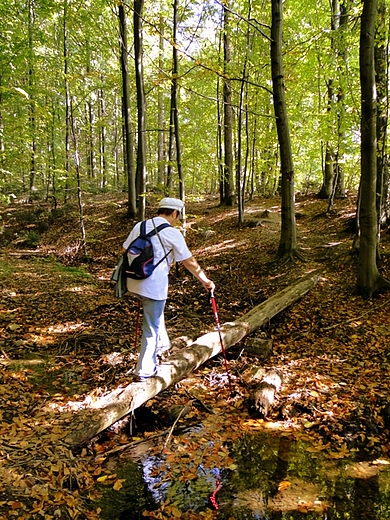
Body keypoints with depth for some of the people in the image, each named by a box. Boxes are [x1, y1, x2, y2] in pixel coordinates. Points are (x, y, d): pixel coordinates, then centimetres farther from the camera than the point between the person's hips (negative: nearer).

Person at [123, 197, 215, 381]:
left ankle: (161, 344, 41)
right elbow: (190, 262, -5)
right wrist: (206, 281, 6)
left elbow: (126, 251, 11)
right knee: (151, 328, 7)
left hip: (134, 283, 7)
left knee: (155, 312, 32)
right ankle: (145, 371, 16)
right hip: (154, 286, -7)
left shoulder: (140, 226, 6)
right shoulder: (172, 233, -10)